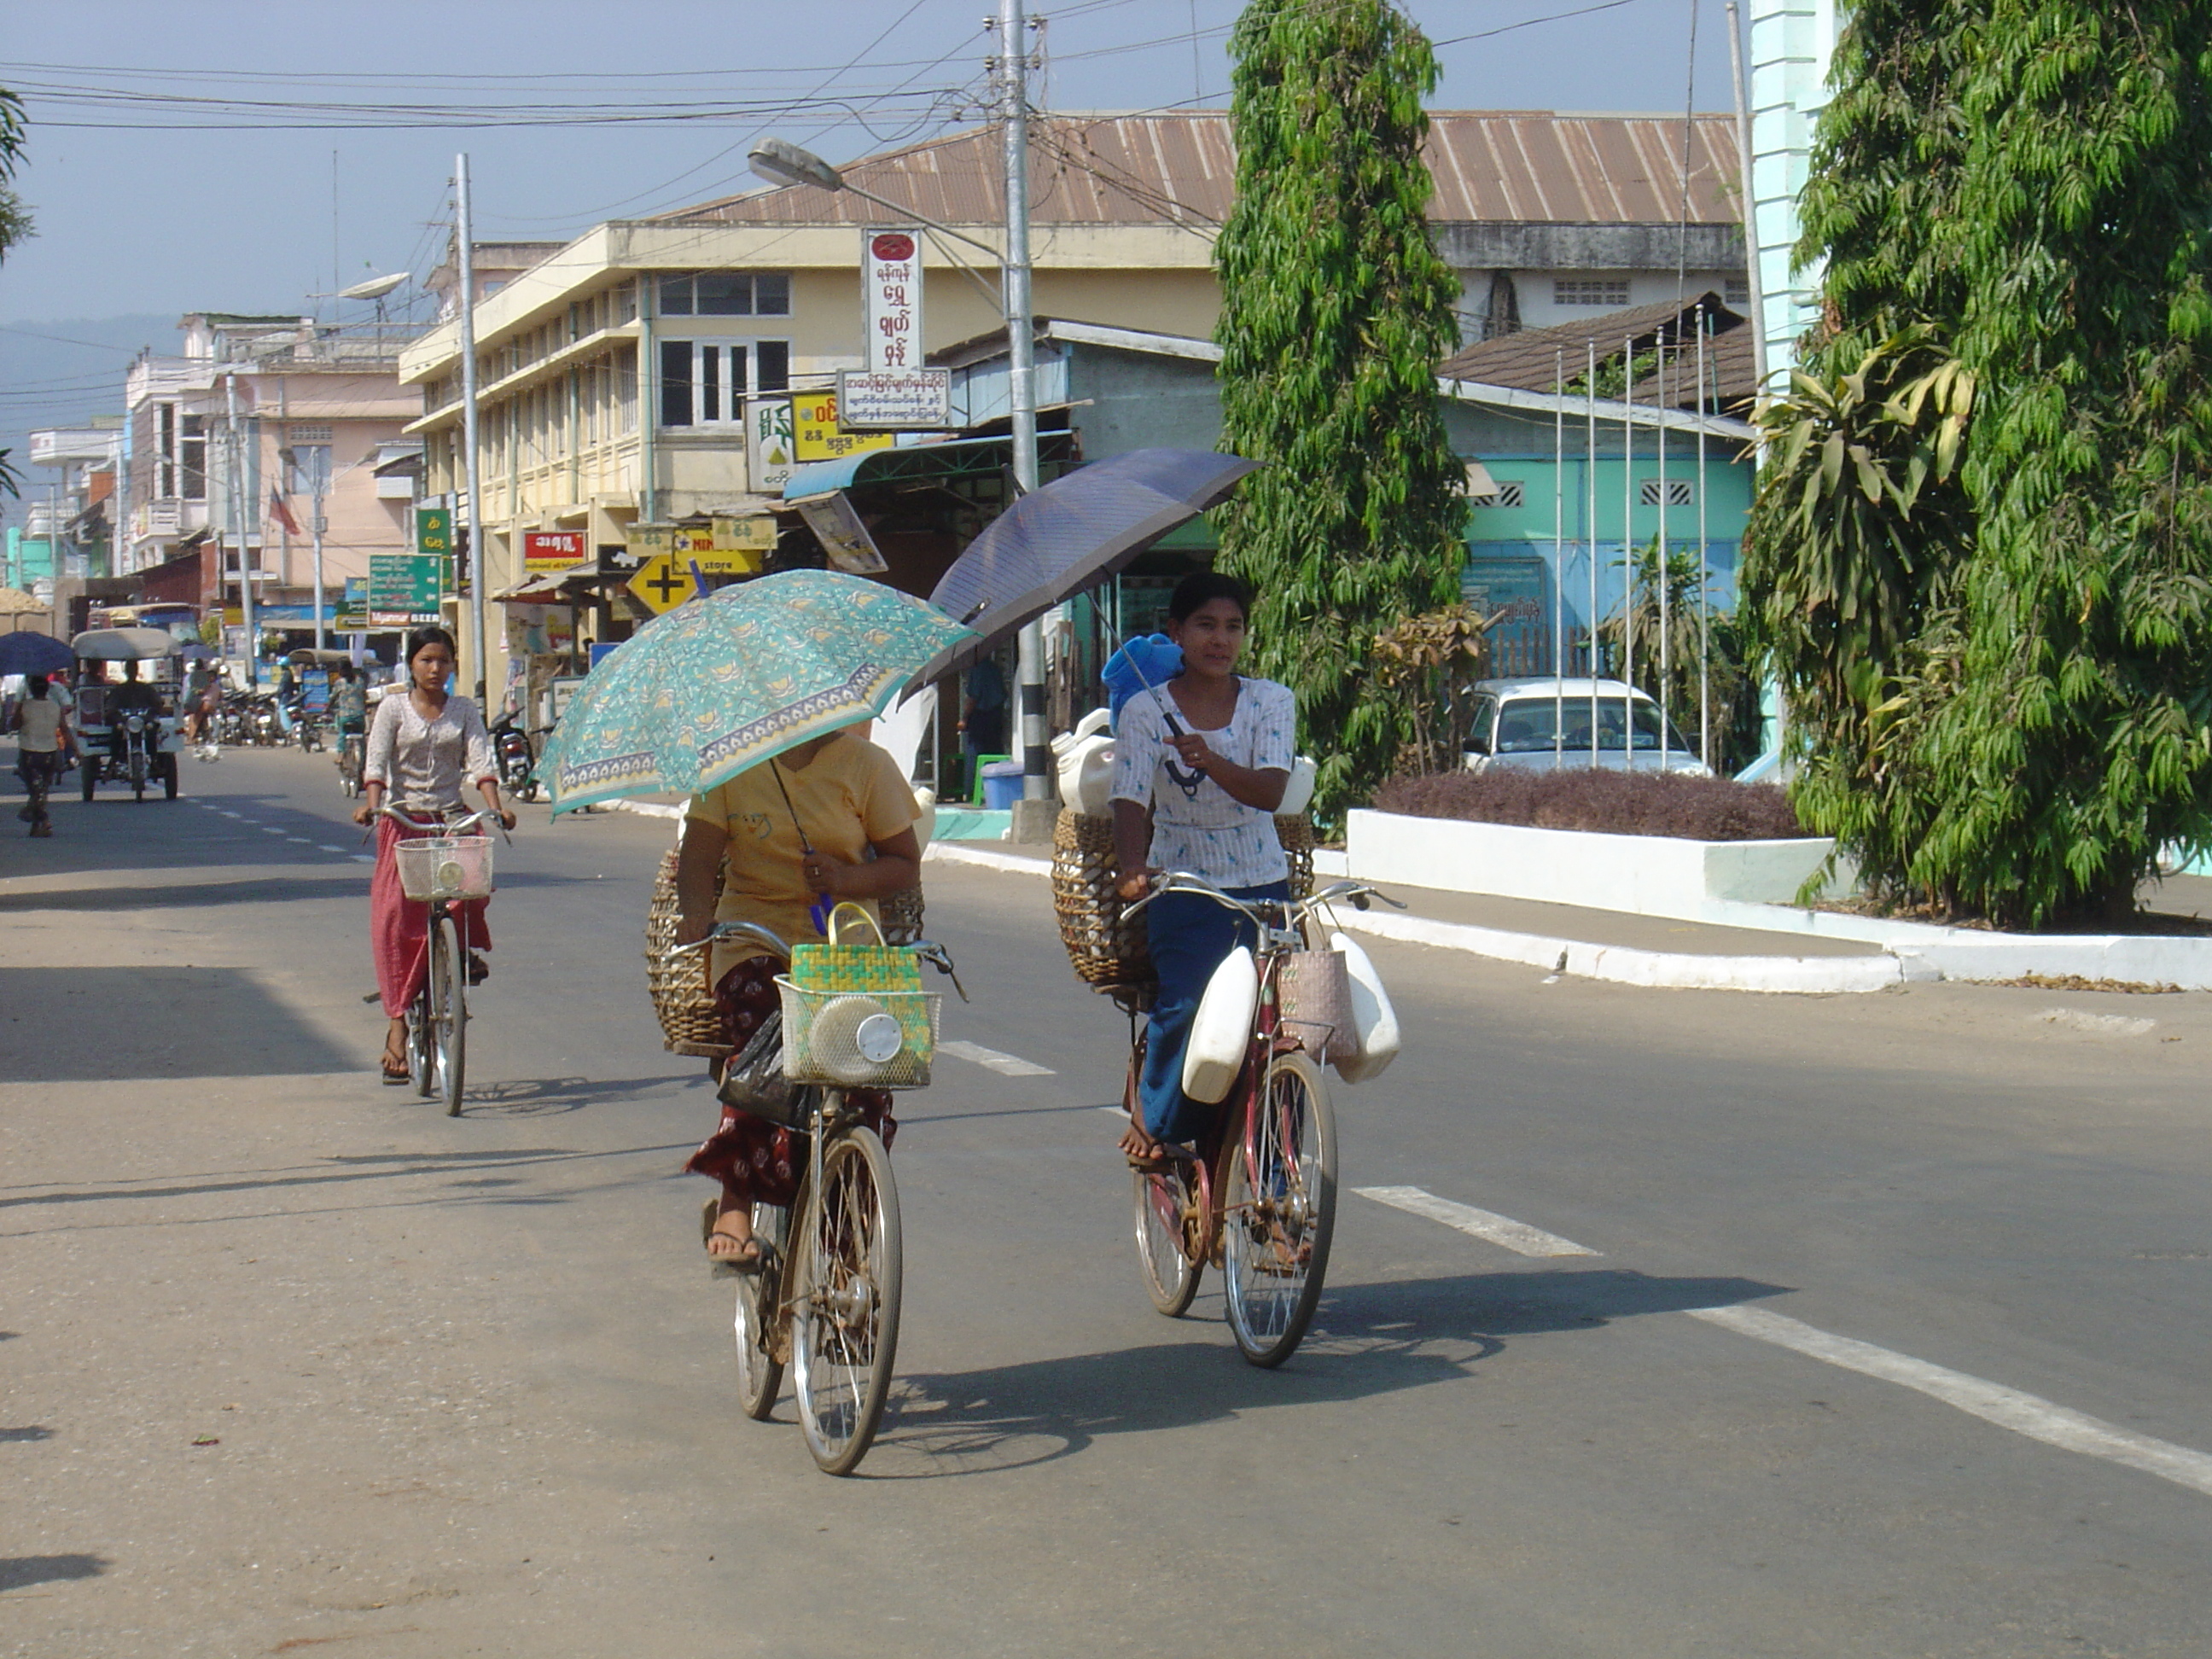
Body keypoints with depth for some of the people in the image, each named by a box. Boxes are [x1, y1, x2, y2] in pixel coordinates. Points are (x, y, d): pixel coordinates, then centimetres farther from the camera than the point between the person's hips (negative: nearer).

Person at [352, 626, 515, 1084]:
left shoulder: (464, 712, 8)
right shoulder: (393, 709, 3)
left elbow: (481, 761, -3)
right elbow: (376, 762, -6)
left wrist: (495, 806, -19)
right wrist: (371, 804, -25)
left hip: (450, 818, 1)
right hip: (403, 820, -1)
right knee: (395, 917, -12)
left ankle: (465, 948, -1)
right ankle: (397, 1020, -10)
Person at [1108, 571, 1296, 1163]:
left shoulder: (1271, 701, 2)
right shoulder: (1146, 710, -2)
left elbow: (1270, 791, -13)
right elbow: (1132, 801, -13)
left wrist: (1210, 761, -32)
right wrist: (1132, 866, -33)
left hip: (1264, 886, 2)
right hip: (1183, 888, -2)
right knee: (1184, 1004, -23)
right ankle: (1153, 1118, 2)